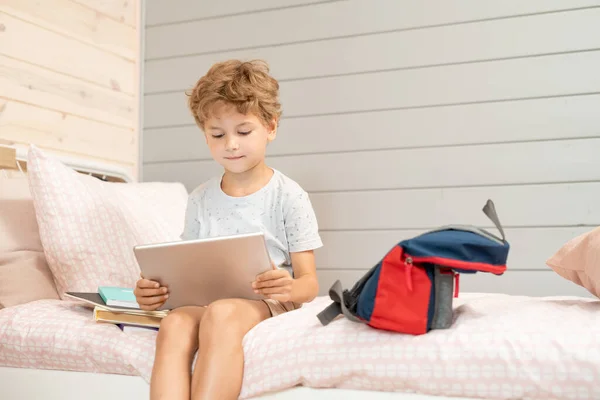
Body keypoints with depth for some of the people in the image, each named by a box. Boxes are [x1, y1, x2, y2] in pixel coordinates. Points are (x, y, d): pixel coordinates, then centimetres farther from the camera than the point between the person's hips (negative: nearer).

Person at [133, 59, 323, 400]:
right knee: (175, 324, -32)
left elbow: (309, 282, -1)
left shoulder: (288, 195, 1)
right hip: (206, 301, 4)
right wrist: (157, 289, -7)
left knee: (221, 314, -37)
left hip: (268, 303, -3)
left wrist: (290, 289, -26)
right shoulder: (201, 199, 14)